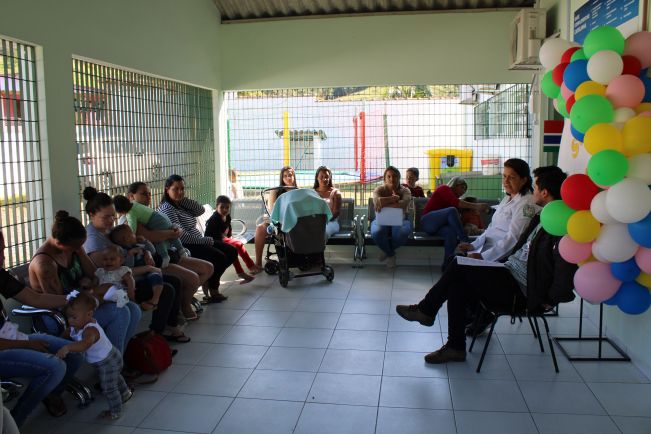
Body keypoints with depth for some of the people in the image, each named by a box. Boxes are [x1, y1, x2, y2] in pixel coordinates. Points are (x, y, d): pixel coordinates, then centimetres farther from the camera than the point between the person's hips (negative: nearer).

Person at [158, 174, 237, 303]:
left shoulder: (182, 204, 13)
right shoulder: (167, 208, -15)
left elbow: (201, 210, -1)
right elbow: (181, 235, -22)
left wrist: (183, 199, -9)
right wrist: (206, 241, -18)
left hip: (198, 241, 10)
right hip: (185, 247, -10)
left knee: (232, 252, 4)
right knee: (219, 257, -24)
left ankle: (210, 281, 11)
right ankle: (212, 291, -1)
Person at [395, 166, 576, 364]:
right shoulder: (541, 218, 12)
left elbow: (566, 271, -29)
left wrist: (549, 300, -19)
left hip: (520, 291, -9)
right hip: (509, 274, 9)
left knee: (459, 266, -14)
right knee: (457, 284, -4)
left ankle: (425, 310, 7)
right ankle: (455, 347, 5)